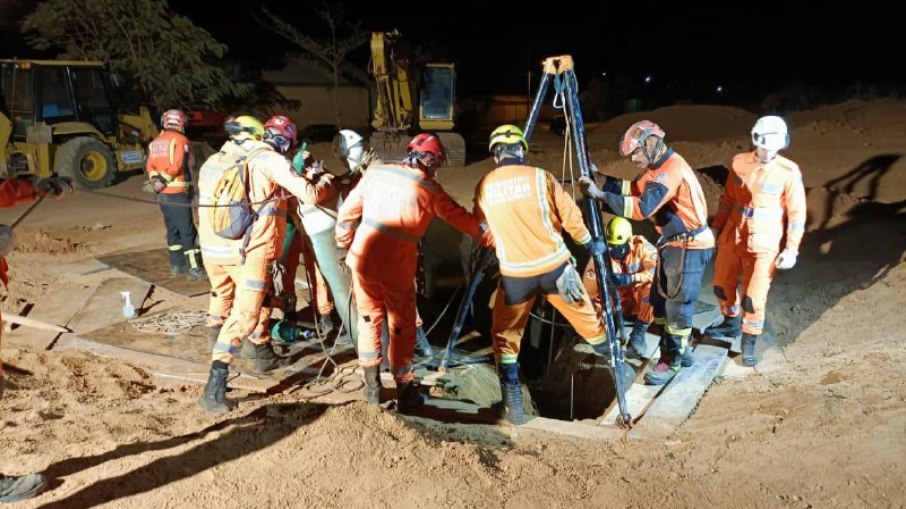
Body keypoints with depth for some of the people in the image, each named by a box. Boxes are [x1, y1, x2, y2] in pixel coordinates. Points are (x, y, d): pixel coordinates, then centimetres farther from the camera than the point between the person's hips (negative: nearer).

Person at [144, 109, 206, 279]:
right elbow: (177, 166, -18)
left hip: (163, 194, 7)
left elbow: (149, 166, 6)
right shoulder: (180, 139, -8)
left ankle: (176, 265, 20)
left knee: (173, 229, 16)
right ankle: (194, 268, -4)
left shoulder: (155, 142, 14)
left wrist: (156, 180, -6)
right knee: (187, 231, -4)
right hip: (178, 192, -7)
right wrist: (163, 180, -14)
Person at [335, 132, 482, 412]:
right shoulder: (430, 189, -3)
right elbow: (460, 217, 6)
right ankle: (405, 392, 18)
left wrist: (343, 247, 18)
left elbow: (347, 212, 6)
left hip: (362, 257, 3)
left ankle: (372, 386, 26)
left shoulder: (376, 172, 4)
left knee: (369, 319, 18)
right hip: (397, 265, -3)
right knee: (401, 326, 11)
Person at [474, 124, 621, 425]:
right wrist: (589, 244, 17)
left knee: (505, 335, 13)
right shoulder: (541, 177, -3)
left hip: (515, 273, 1)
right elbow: (570, 216, 0)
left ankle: (512, 402, 2)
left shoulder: (483, 187, 3)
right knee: (584, 315, 20)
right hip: (554, 266, 0)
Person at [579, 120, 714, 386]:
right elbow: (634, 188, 14)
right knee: (660, 300, 15)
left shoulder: (672, 169, -24)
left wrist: (600, 195, -30)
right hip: (673, 243, 10)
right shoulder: (659, 167, 8)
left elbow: (643, 207, -33)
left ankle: (672, 361, 7)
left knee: (678, 305, -3)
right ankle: (680, 350, 27)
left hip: (690, 245, -10)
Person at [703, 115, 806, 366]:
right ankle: (731, 324, 43)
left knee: (754, 297, -3)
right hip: (732, 236, 5)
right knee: (722, 285, 18)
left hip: (763, 244, -5)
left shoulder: (789, 172, -13)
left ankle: (749, 343, 15)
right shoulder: (739, 162, -2)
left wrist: (791, 249, -9)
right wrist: (717, 226, 15)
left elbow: (796, 213, -8)